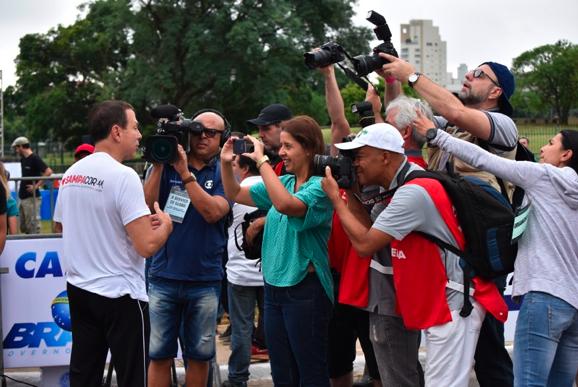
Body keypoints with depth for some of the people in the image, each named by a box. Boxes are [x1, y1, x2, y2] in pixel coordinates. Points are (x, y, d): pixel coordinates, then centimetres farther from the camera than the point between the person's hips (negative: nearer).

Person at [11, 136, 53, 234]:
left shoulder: (34, 158, -12)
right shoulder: (23, 159, 13)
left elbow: (48, 172, -20)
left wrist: (36, 185, -18)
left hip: (31, 197, -9)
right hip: (23, 197, 9)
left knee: (33, 225, -5)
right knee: (23, 227, 12)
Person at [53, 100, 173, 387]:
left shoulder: (71, 174, 6)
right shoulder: (123, 175, -17)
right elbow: (147, 246, -23)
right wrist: (165, 225, 0)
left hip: (79, 289, 8)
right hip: (120, 295, -7)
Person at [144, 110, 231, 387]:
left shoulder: (223, 174, 0)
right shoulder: (166, 167, 4)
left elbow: (213, 212, -16)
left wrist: (185, 172, -19)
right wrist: (158, 164, -13)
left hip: (204, 280, 0)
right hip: (163, 277, 0)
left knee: (200, 355, 10)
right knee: (159, 354, 3)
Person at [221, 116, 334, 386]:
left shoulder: (319, 186, -14)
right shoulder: (284, 182, 9)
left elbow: (285, 204, -32)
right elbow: (236, 195, 18)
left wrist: (261, 160, -26)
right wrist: (225, 163, 1)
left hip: (305, 290, -8)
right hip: (274, 286, 8)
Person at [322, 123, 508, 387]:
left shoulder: (413, 192, -22)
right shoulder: (404, 187, 11)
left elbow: (365, 244, -22)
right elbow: (376, 234, 10)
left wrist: (335, 198, -10)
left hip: (453, 306, -11)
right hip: (439, 306, 11)